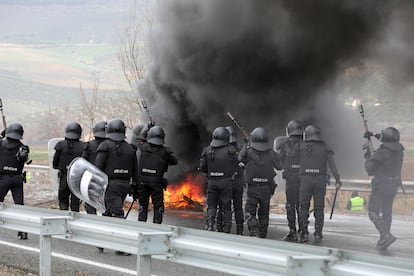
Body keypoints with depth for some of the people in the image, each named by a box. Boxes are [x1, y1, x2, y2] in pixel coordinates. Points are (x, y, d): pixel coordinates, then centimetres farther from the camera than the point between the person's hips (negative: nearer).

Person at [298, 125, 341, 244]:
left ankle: (304, 233, 2)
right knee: (319, 208, 7)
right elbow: (332, 165, -1)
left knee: (303, 207, 8)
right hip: (320, 180, 1)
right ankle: (318, 235, 4)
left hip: (305, 179, -1)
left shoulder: (301, 147, 4)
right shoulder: (325, 148, 6)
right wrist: (337, 180, -4)